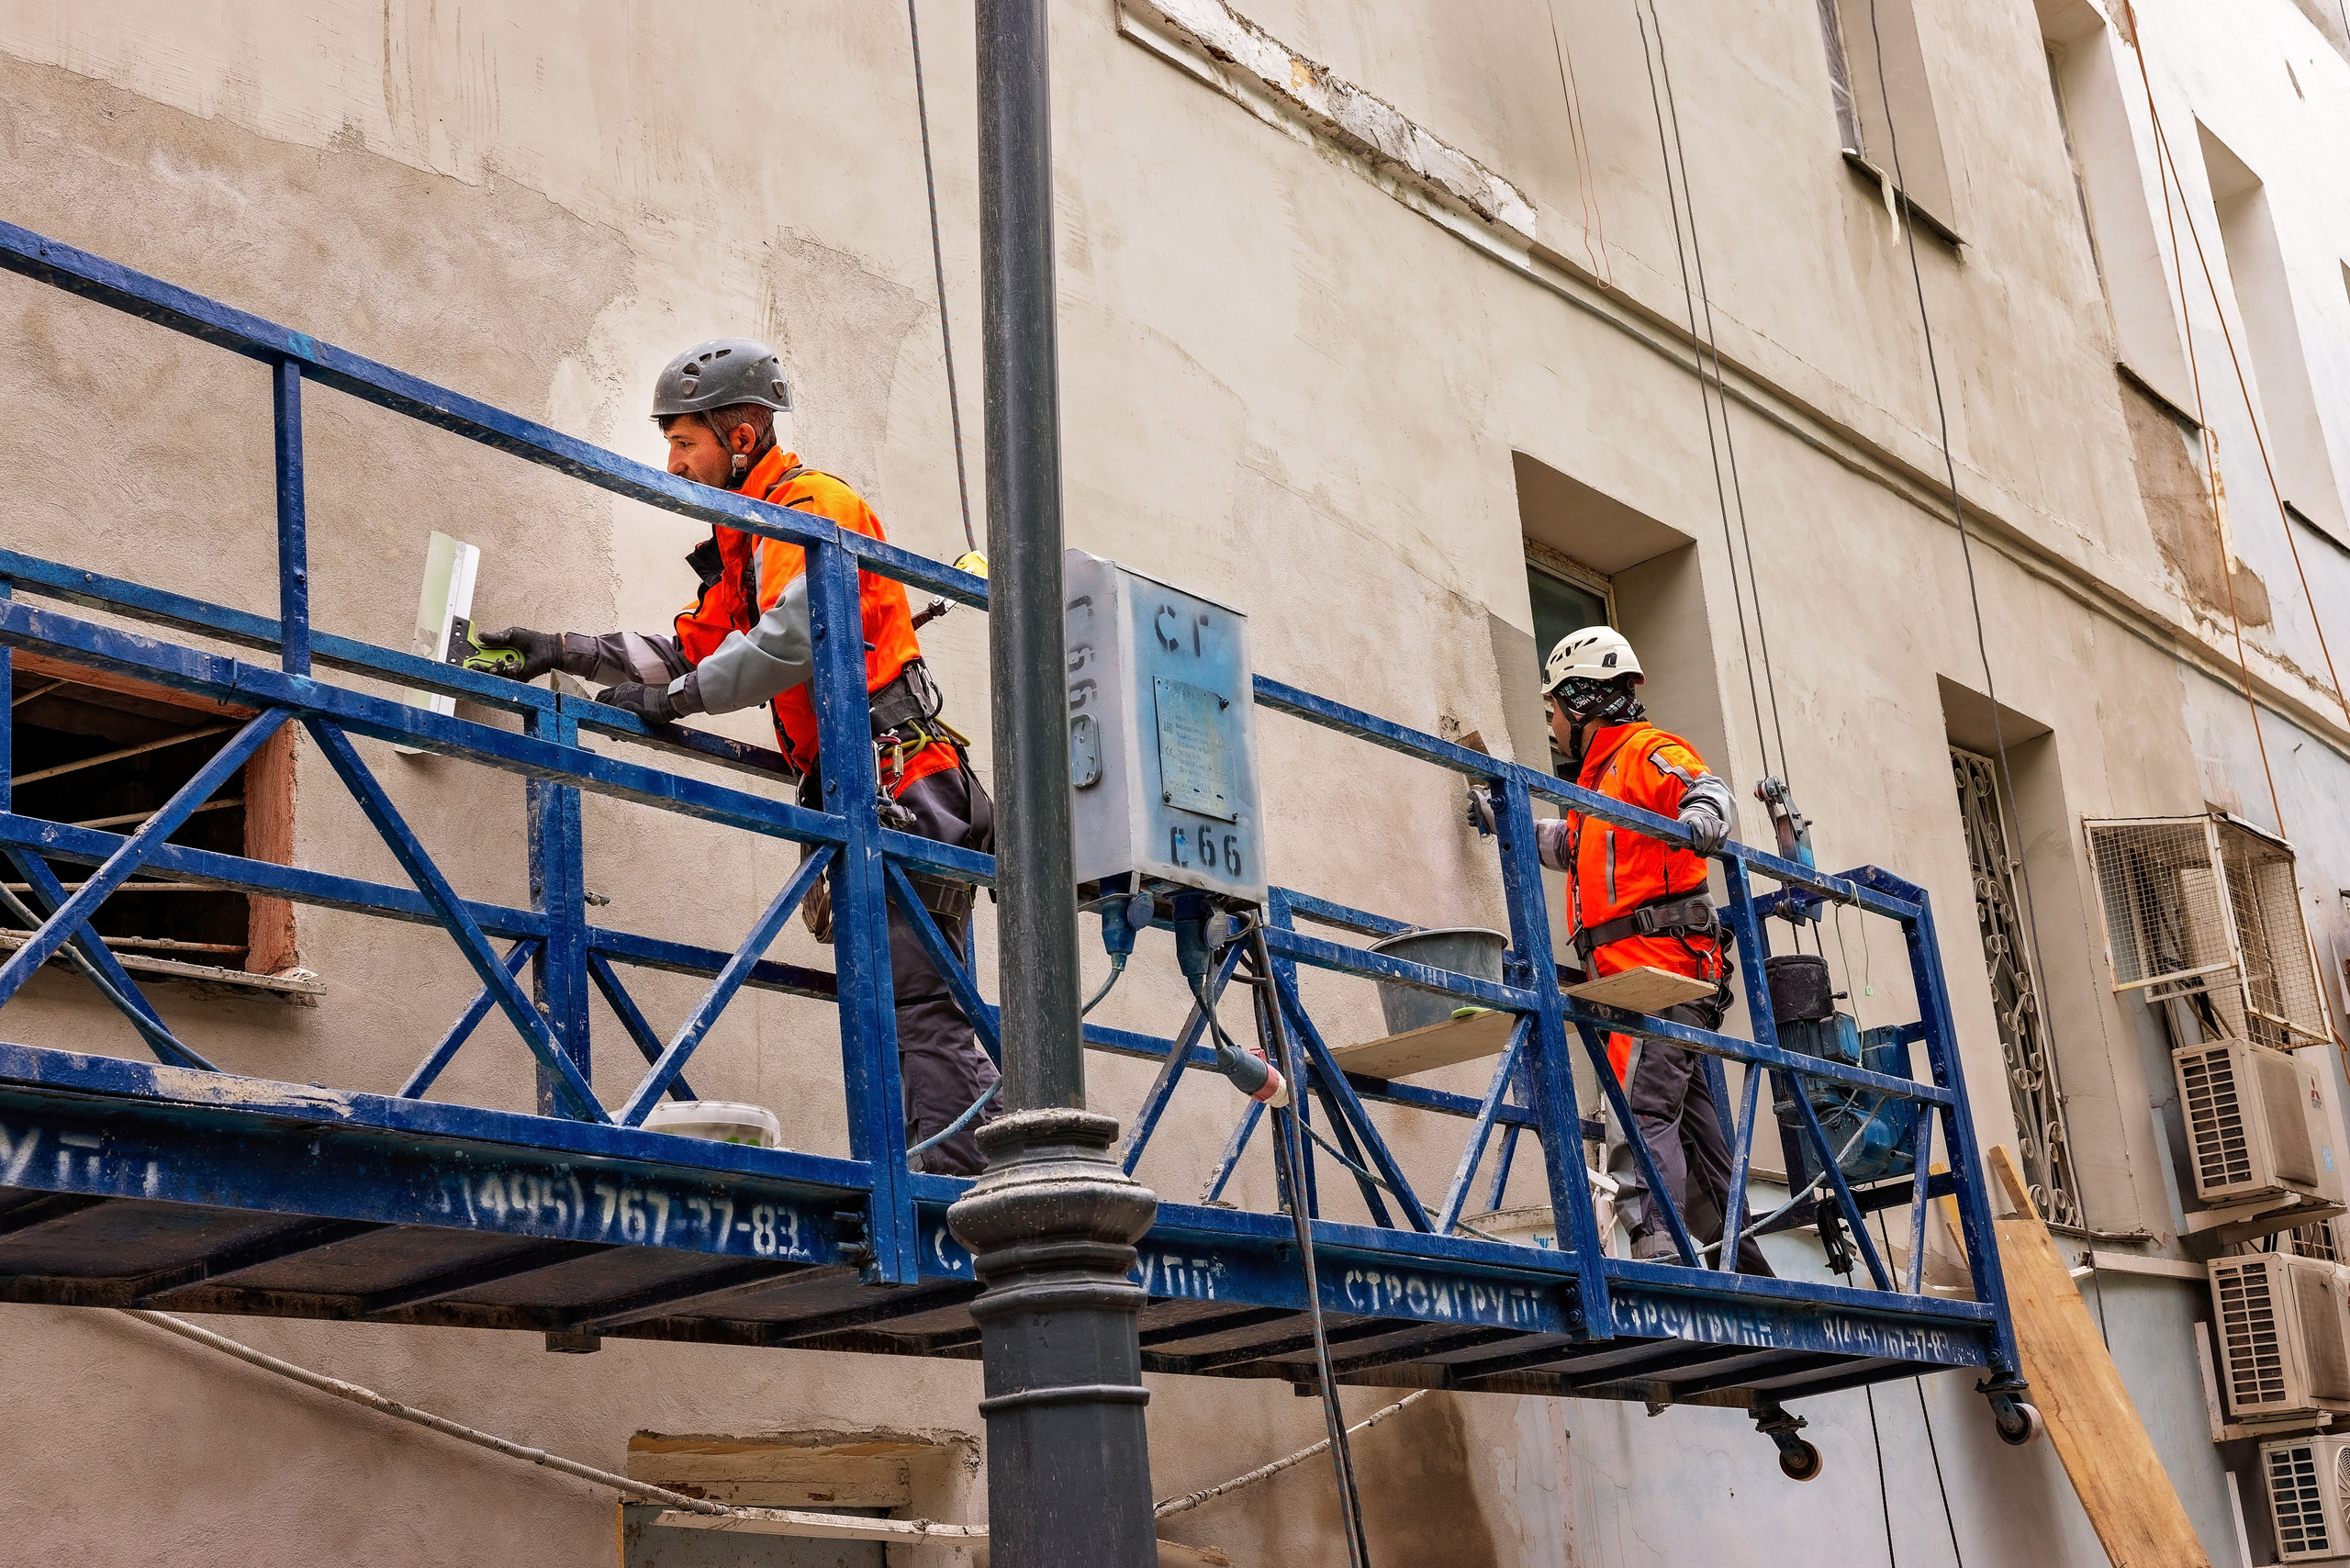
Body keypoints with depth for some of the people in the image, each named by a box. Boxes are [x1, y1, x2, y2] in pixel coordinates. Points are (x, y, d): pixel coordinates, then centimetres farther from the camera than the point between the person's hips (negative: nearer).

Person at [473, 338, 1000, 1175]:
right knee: (893, 1007, 5)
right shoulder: (749, 543, 26)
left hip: (901, 795, -10)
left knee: (913, 1005, -16)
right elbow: (691, 650, 27)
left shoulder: (813, 506, -5)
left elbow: (791, 641, -20)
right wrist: (560, 651, 20)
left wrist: (672, 698, -11)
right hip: (862, 804, 10)